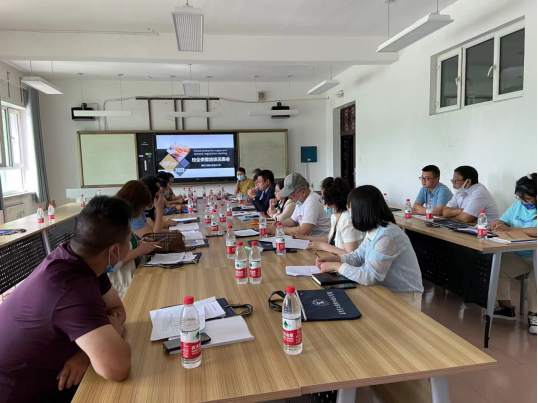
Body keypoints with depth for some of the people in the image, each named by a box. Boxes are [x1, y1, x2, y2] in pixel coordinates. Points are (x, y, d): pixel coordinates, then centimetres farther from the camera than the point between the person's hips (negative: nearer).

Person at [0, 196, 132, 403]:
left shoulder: (78, 257, -10)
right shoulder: (73, 287, -37)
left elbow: (117, 309, 0)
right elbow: (116, 368, -43)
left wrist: (87, 350, -19)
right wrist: (114, 329, -22)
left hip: (41, 375, 7)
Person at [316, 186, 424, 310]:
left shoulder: (387, 236, -27)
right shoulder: (373, 231, 1)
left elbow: (369, 276, -29)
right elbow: (358, 256, 12)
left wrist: (336, 266, -18)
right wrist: (333, 259, -3)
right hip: (385, 290, 7)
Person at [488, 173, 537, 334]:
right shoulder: (518, 205, 4)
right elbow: (503, 221, 7)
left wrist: (510, 229, -34)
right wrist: (498, 224, -18)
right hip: (518, 255, 6)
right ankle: (507, 308, -1)